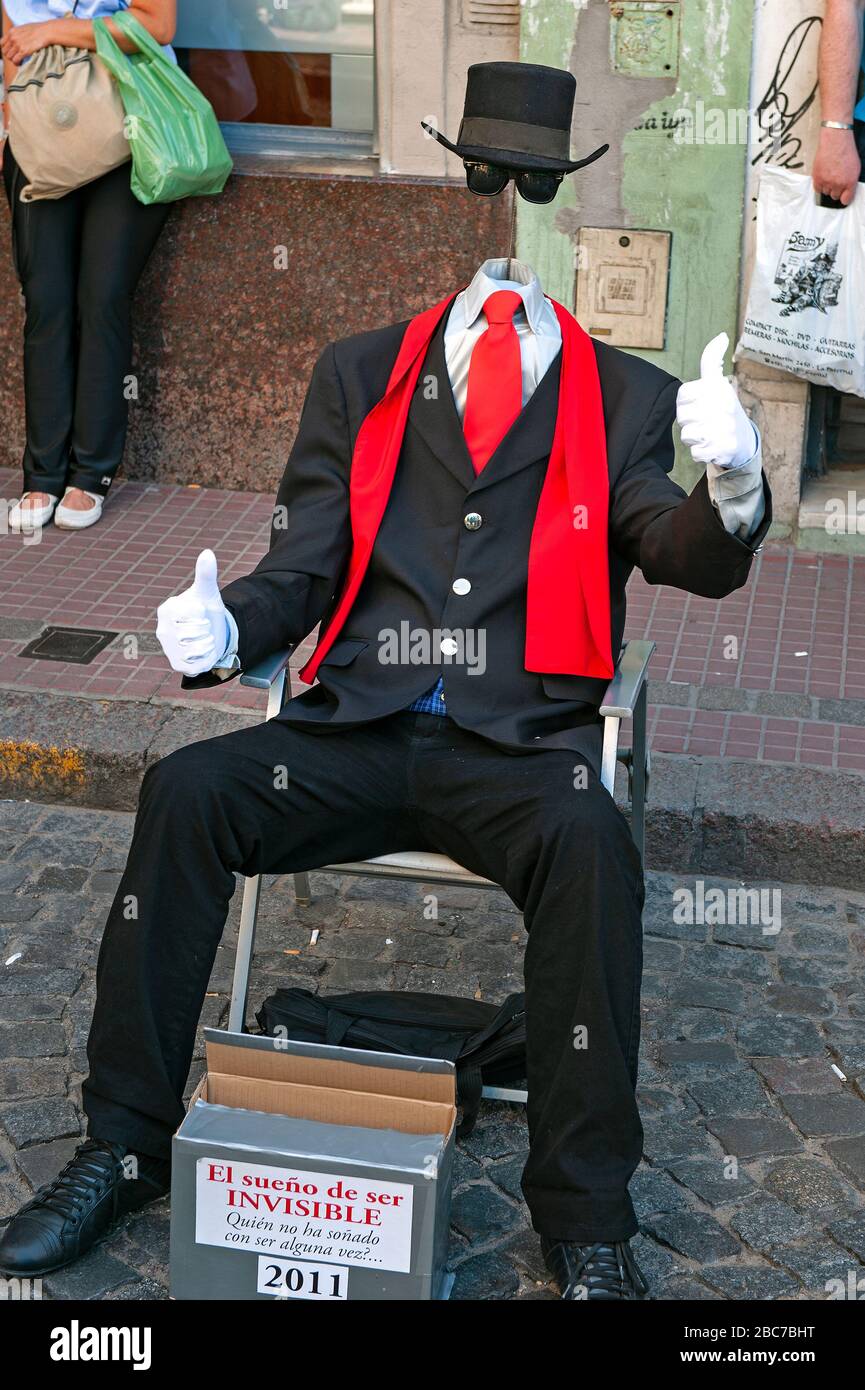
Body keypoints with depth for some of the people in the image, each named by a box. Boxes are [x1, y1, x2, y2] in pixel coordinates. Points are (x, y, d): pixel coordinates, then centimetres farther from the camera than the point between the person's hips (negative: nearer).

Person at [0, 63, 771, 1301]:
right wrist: (226, 629, -13)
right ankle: (125, 1146, -12)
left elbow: (696, 564, -1)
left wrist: (730, 486, -25)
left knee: (591, 845, -34)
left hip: (519, 747, -2)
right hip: (356, 734, 2)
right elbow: (302, 570, 10)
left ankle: (585, 1221, -22)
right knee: (185, 792, -24)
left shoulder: (625, 398, 11)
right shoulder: (360, 375, 14)